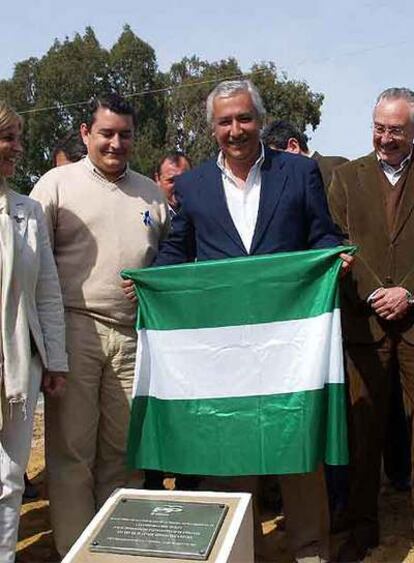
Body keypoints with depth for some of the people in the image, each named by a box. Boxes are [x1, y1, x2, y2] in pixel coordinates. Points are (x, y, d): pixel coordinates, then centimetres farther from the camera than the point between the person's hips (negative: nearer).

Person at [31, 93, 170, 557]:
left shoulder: (150, 193, 14)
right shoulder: (56, 184, 2)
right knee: (71, 450, 3)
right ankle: (74, 550, 16)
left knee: (121, 451, 11)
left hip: (133, 334, 3)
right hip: (74, 328, -3)